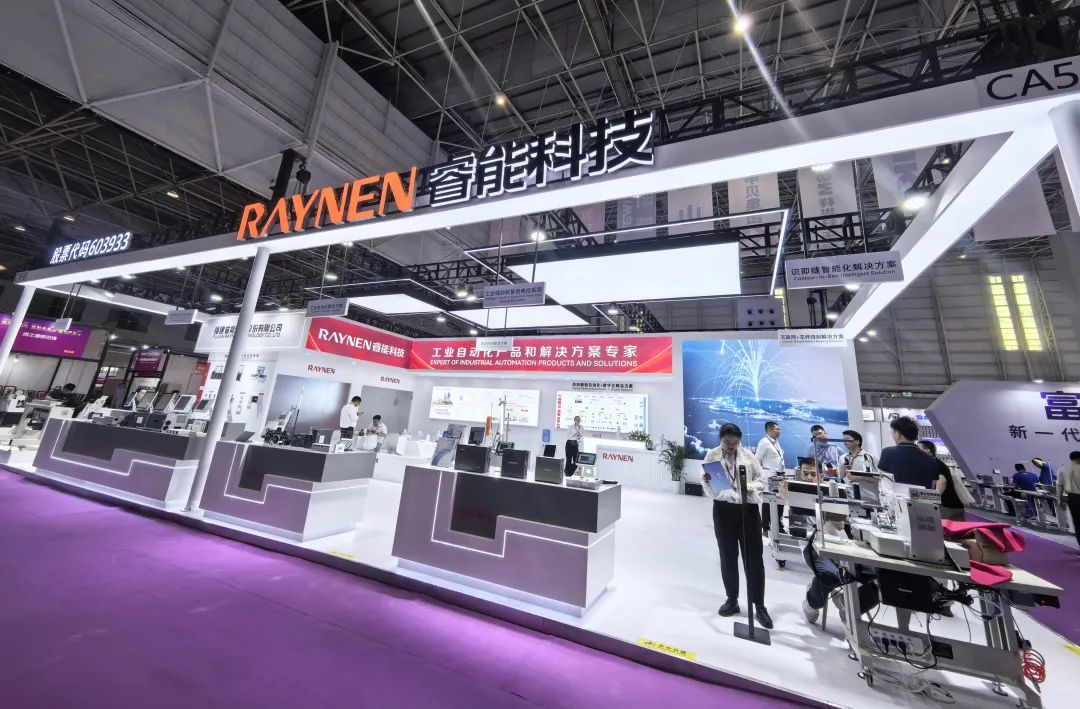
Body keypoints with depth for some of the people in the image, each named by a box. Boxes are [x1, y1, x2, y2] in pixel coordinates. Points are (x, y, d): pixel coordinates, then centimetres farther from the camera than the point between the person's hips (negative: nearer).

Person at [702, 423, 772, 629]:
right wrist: (706, 481, -25)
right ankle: (732, 600, 29)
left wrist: (751, 487, -16)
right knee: (728, 557, 12)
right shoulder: (712, 455, -2)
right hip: (724, 510, 0)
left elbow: (762, 479, 5)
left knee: (754, 557, 4)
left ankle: (759, 606, 19)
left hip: (748, 508, 0)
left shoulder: (748, 454, 2)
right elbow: (708, 488, -1)